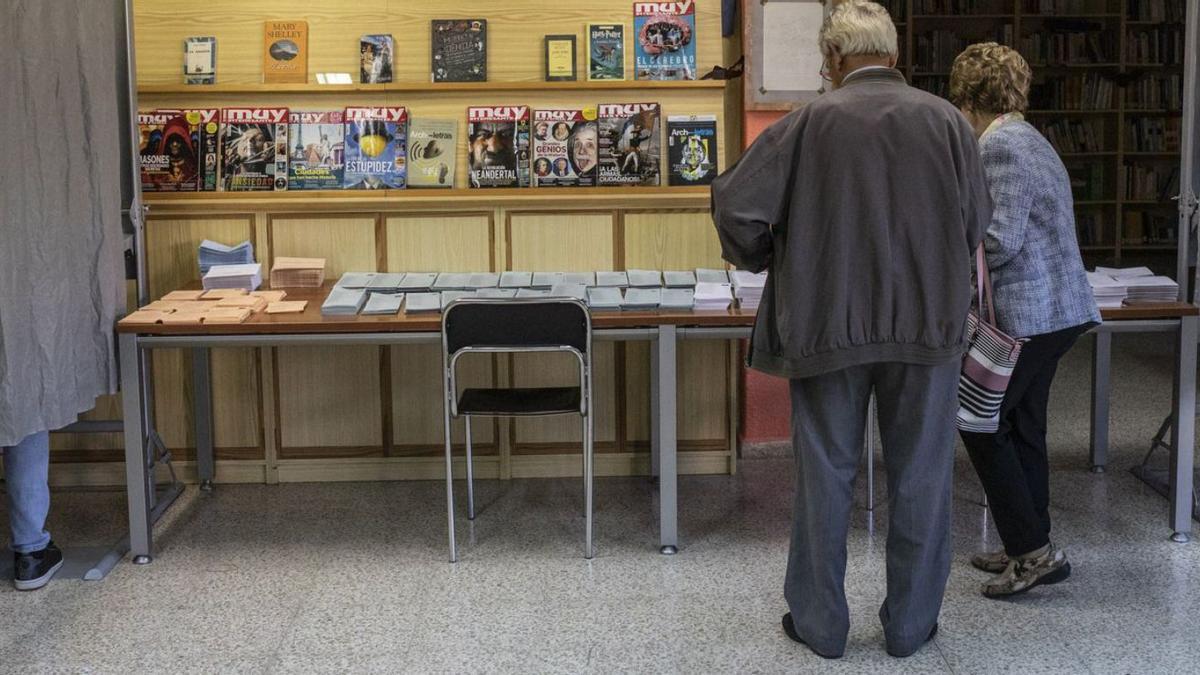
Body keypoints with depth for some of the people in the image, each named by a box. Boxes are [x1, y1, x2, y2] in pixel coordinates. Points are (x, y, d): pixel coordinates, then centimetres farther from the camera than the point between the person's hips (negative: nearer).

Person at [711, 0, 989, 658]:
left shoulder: (811, 121, -8)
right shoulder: (947, 120, -2)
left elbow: (737, 207, -10)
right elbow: (976, 223, 5)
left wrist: (765, 260, 10)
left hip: (827, 325, -1)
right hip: (929, 326, 1)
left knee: (824, 477, 11)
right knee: (920, 479, 12)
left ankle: (820, 623, 20)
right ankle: (910, 623, 22)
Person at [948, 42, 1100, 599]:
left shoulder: (1000, 145, -15)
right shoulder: (1031, 140, 17)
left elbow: (1002, 238, -22)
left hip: (1026, 314, -10)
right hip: (1059, 309, 10)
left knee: (983, 424, -1)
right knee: (1023, 428, 15)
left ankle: (1035, 551, 1)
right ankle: (1031, 548, 23)